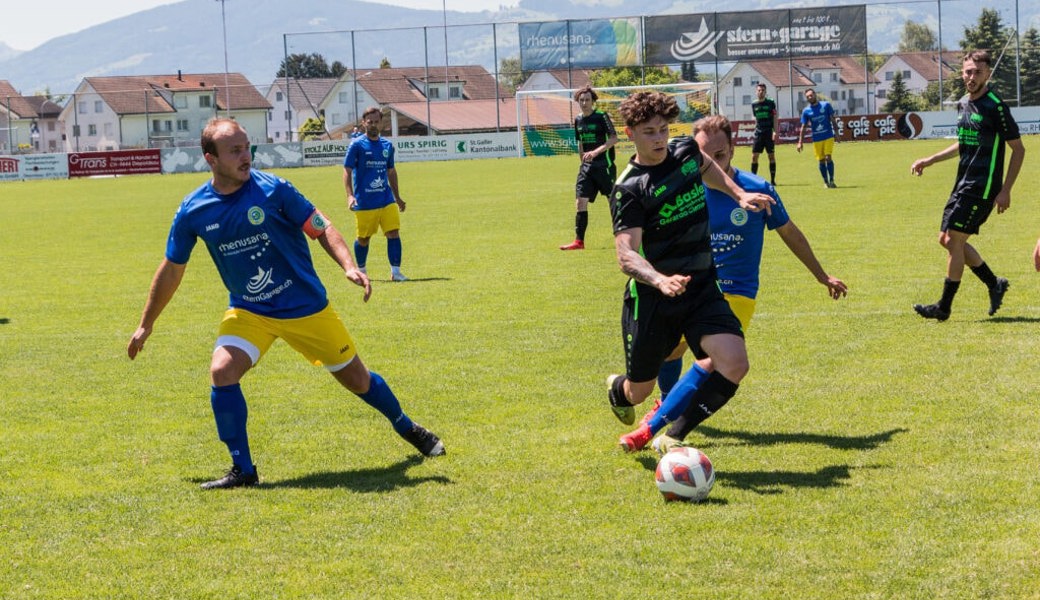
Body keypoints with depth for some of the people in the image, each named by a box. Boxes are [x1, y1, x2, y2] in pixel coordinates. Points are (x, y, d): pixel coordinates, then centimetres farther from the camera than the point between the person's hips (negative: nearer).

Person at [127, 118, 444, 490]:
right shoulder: (193, 212, -9)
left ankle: (407, 428, 37)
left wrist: (349, 266, -26)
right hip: (248, 312, 2)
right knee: (222, 372, -23)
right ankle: (243, 470, -9)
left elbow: (322, 229, -8)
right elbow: (172, 269, 5)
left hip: (306, 306, -1)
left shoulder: (272, 190, -16)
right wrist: (146, 324, 12)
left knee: (356, 379, 7)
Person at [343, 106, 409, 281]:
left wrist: (397, 197, 25)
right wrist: (350, 195, -20)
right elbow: (347, 171, -8)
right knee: (363, 238, 7)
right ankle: (361, 270, 29)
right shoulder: (356, 145, -5)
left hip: (386, 199, 4)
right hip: (364, 202, -4)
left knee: (394, 232, -9)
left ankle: (395, 271, -7)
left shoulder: (387, 145, 10)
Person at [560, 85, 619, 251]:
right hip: (587, 167, 6)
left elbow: (613, 139, -18)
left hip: (605, 166, -6)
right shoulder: (578, 120, 10)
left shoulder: (602, 117, -9)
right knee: (580, 202, -4)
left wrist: (595, 152, -27)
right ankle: (579, 241, -4)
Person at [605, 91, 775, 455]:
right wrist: (659, 280, -46)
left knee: (733, 363, -20)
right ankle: (617, 391, 50)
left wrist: (739, 195, 22)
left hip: (702, 288, 4)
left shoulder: (687, 152, 1)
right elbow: (626, 255, -28)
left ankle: (674, 438, -5)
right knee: (639, 390, 10)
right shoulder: (629, 190, -17)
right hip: (651, 299, -4)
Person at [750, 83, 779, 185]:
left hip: (769, 133, -3)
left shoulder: (770, 103, -2)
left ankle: (772, 180, 4)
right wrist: (757, 129, 14)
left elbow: (775, 118, -4)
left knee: (771, 156, -1)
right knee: (754, 156, -3)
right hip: (758, 133, 3)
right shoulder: (754, 104, 7)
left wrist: (776, 132, -12)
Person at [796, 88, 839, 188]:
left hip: (828, 137, -1)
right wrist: (800, 142, 0)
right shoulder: (806, 111, 2)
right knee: (821, 161, 2)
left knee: (828, 158, -10)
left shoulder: (826, 105, 0)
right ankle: (826, 182, 13)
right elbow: (803, 127, 5)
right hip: (816, 139, 1)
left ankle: (831, 180, -1)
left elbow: (833, 120, 5)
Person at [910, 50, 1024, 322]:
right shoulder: (963, 104, 11)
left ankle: (944, 307, -2)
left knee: (954, 239, -10)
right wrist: (929, 161, 23)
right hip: (963, 184, 9)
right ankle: (995, 284, 23)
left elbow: (1018, 149, -11)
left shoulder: (996, 106, -13)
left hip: (982, 187, -9)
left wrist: (1006, 191, -15)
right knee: (947, 240, 10)